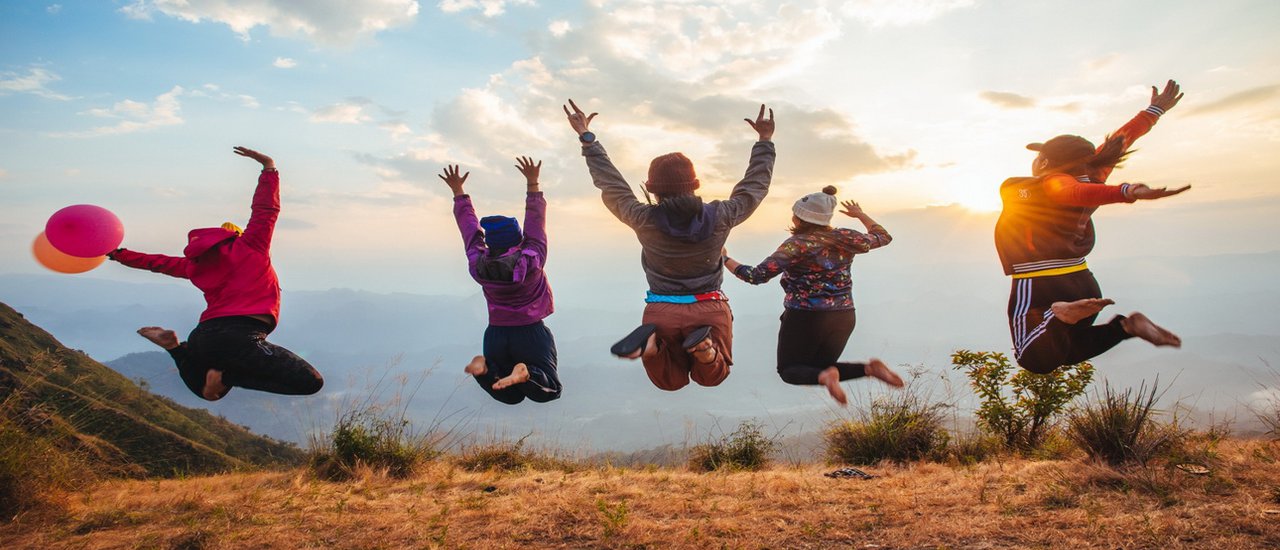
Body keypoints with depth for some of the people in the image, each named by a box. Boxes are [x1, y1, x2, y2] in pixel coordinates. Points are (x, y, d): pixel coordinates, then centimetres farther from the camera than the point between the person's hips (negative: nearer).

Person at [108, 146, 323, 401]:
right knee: (311, 382, -11)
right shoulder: (250, 245, 9)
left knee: (211, 391, 34)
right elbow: (267, 208, 12)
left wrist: (118, 254, 54)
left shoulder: (196, 264, 24)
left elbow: (158, 262, 37)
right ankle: (228, 373, -15)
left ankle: (174, 346, 8)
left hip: (201, 337, 7)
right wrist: (269, 167, 23)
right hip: (239, 338, -7)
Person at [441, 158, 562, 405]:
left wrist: (458, 192, 15)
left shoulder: (477, 265, -8)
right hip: (531, 333, -3)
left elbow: (469, 227, 3)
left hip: (496, 335, 4)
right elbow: (536, 220, -9)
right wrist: (532, 183, -1)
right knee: (548, 390, 6)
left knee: (511, 396, 15)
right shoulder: (532, 261, -15)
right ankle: (526, 373, -27)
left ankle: (486, 367, -14)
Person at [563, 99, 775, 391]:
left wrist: (586, 137, 10)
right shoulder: (719, 217, -11)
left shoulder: (645, 221, -14)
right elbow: (755, 185, 5)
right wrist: (765, 141, 18)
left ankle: (651, 342, -17)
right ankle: (704, 345, -17)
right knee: (711, 376, 21)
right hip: (710, 309, 0)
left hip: (662, 311, 0)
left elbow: (610, 183, -1)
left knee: (671, 381, 19)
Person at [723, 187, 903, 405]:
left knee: (789, 370, 13)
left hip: (805, 318, -6)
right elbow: (884, 237, 19)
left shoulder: (797, 244, -15)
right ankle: (869, 368, -5)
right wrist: (861, 214, 34)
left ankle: (826, 376, -20)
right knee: (819, 368, 21)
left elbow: (757, 276, -18)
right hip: (844, 318, 6)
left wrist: (725, 260, -5)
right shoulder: (845, 238, 1)